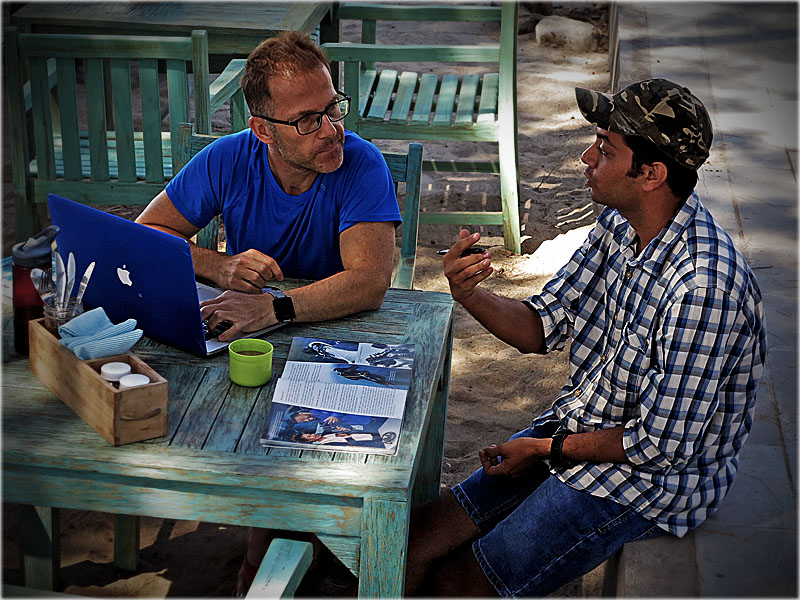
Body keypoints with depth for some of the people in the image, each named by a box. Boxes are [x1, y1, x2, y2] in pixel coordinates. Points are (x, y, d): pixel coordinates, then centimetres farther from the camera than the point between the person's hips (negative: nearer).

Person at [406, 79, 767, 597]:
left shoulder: (702, 285, -30)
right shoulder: (620, 224, -3)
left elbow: (662, 446, -24)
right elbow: (542, 327, 5)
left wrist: (548, 448, -11)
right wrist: (472, 295, -15)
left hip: (655, 479, -8)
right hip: (575, 430, 8)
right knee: (417, 541, 1)